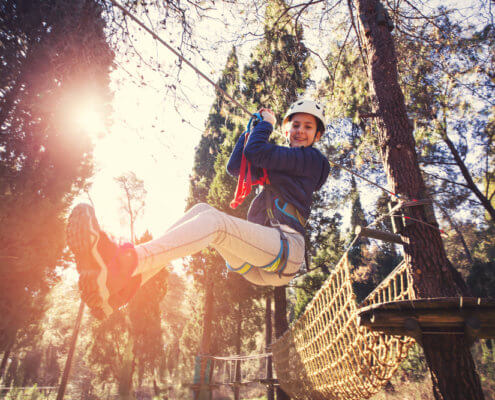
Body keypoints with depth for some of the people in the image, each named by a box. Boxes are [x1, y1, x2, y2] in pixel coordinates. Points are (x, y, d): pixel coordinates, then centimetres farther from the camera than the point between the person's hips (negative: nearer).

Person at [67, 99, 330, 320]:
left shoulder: (312, 159, 5)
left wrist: (267, 124, 13)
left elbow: (256, 151, -8)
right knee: (201, 210, -12)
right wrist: (254, 127, 19)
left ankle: (120, 265, -47)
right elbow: (234, 167, 19)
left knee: (213, 220, -29)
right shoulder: (277, 167, 29)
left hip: (286, 252, -7)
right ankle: (123, 286, -30)